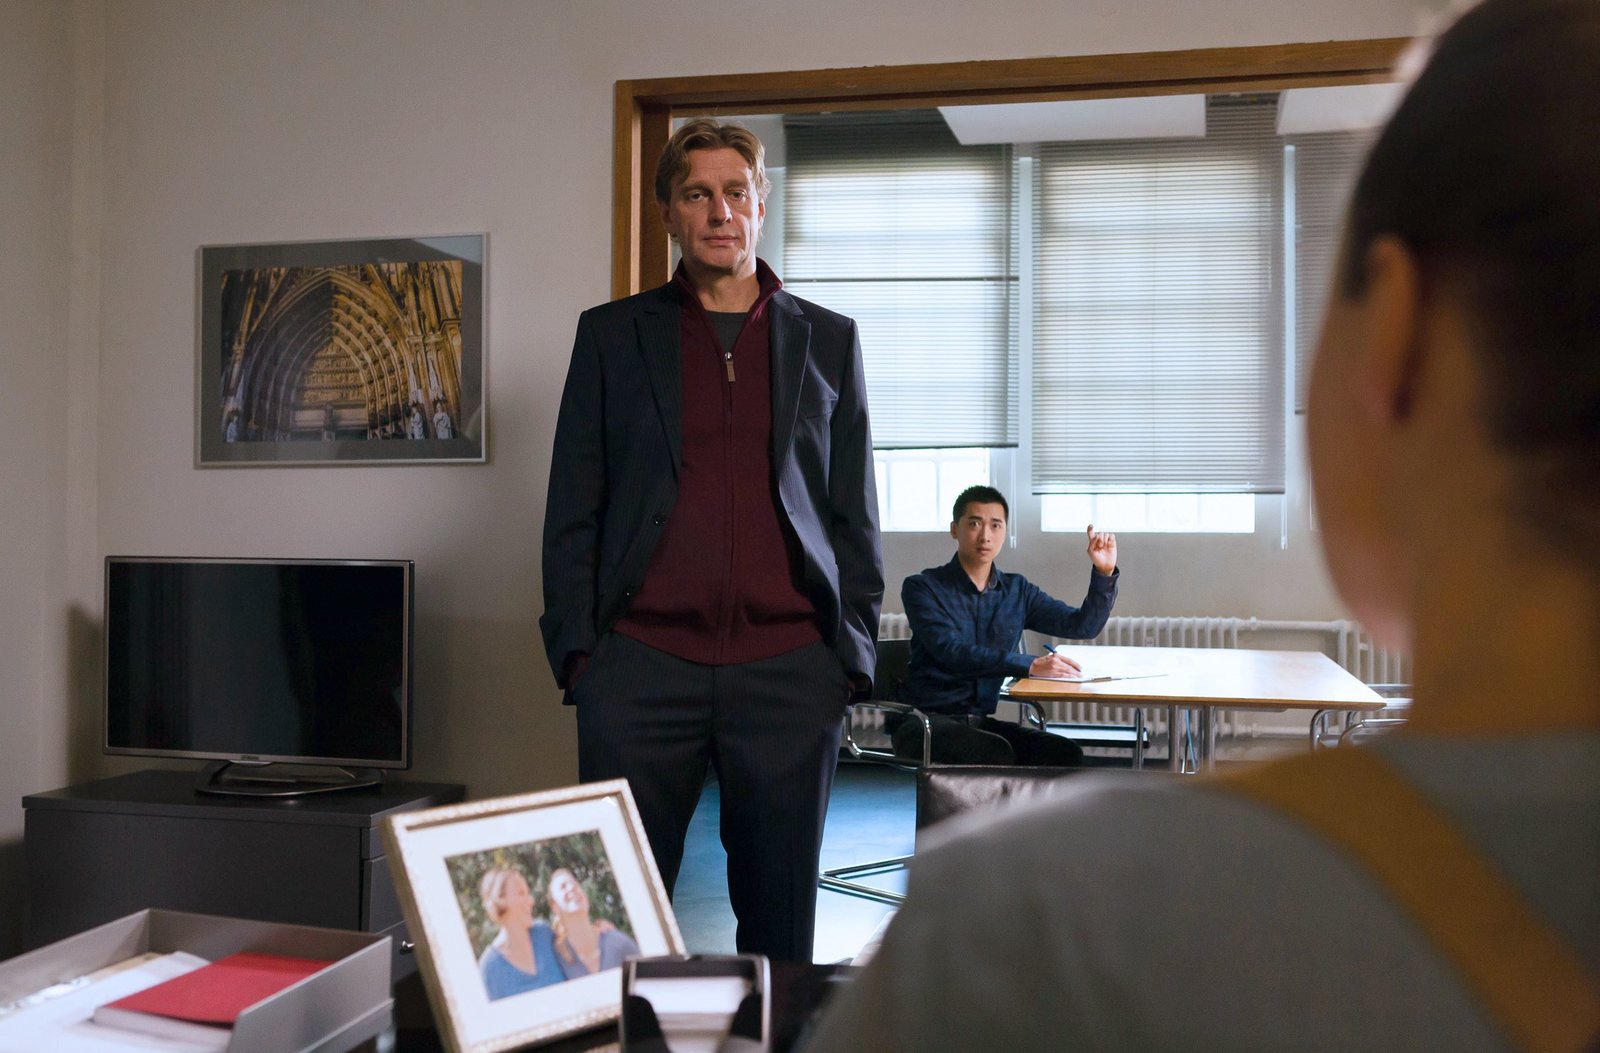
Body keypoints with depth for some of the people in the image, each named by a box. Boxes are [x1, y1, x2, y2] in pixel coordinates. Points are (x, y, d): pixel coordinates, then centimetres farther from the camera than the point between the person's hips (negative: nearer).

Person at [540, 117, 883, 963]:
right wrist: (575, 646, -1)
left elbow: (855, 511, 11)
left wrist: (852, 649, 3)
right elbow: (573, 505, 8)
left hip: (790, 670, 1)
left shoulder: (827, 340, 12)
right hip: (641, 667, 0)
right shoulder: (611, 335, 11)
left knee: (780, 918, 6)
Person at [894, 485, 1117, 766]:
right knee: (996, 753, -33)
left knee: (1065, 754, -17)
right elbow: (952, 652, -21)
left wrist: (1104, 572, -5)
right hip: (923, 720, -6)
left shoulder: (1017, 591, 12)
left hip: (979, 721, 6)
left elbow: (1083, 626, 11)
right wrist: (1030, 665, -31)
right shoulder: (922, 587, -6)